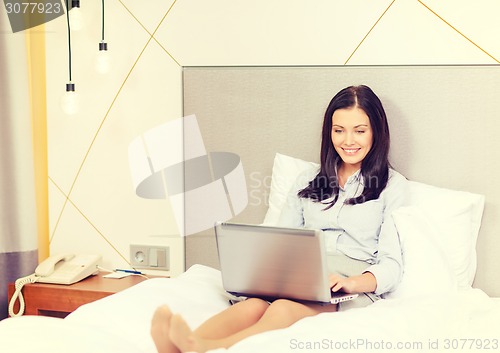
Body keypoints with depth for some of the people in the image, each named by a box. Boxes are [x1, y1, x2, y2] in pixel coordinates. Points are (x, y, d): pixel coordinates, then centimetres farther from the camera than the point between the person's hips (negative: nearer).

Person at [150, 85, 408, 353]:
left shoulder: (392, 185, 12)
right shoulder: (307, 181, 24)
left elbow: (392, 265, 2)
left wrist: (351, 282, -18)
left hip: (355, 291, -3)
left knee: (284, 310, -37)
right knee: (255, 304, -34)